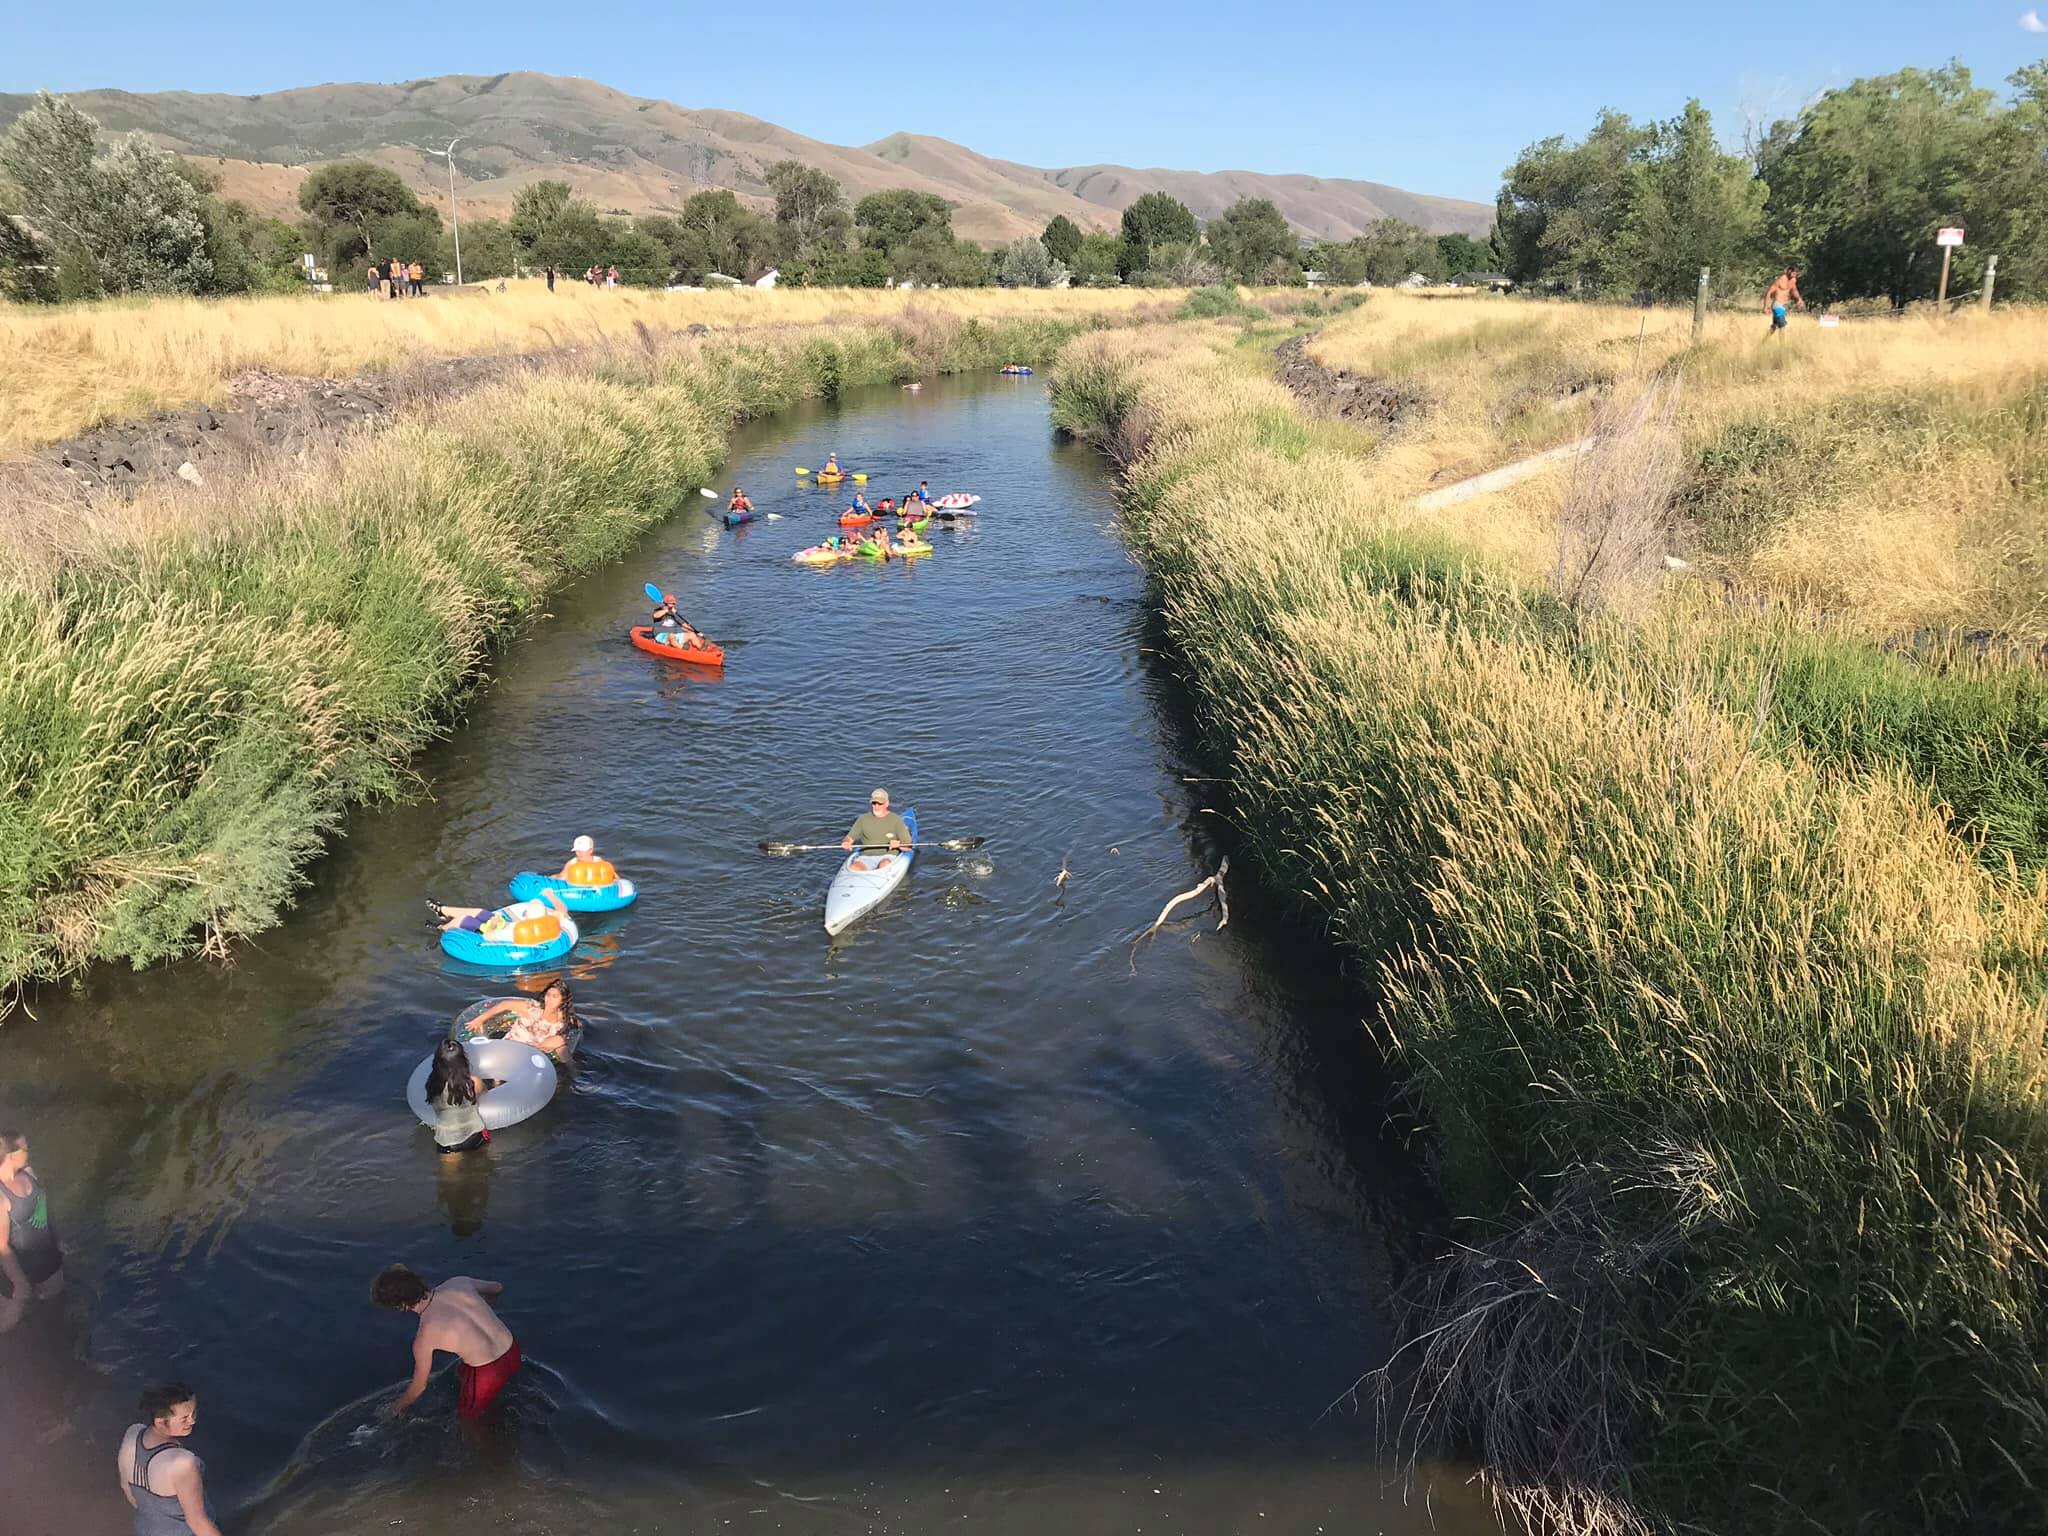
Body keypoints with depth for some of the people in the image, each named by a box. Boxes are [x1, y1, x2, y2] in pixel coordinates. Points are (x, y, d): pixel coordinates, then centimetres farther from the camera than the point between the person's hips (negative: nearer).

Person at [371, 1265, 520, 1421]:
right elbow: (498, 1288, 14)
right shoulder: (458, 1282, -7)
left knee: (467, 1417, 24)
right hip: (513, 1350, 6)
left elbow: (419, 1386, 2)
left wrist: (396, 1407, 23)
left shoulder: (424, 1336, -16)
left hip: (490, 1375, -5)